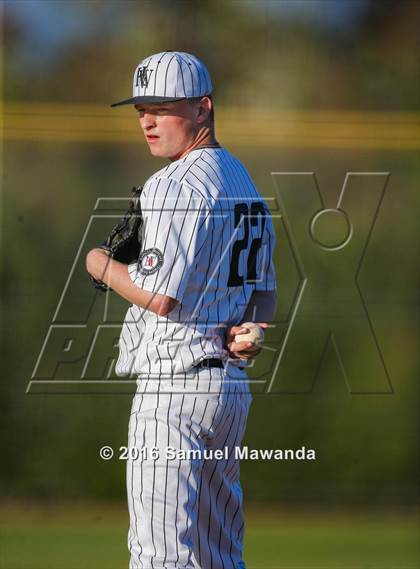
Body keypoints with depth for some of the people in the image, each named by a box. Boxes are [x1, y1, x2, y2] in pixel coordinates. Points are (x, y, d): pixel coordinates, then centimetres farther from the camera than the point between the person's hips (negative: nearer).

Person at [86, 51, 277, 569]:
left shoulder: (175, 185, -13)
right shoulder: (246, 184, 18)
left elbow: (160, 295, -19)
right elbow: (264, 294, 22)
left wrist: (102, 266, -2)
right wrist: (245, 333, 3)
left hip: (174, 388, -10)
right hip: (233, 385, 10)